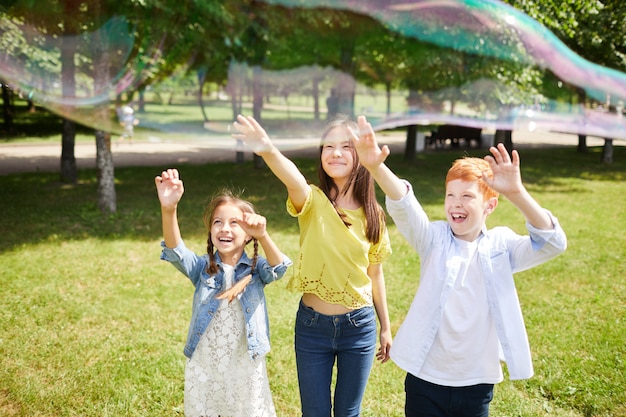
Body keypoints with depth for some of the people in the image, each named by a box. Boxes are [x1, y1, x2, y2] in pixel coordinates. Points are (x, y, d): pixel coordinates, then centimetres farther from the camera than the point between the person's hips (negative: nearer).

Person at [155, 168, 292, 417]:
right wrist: (168, 209, -41)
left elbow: (278, 268, -25)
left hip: (246, 370, -1)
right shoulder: (202, 268, -3)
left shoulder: (255, 269, -5)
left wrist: (263, 236, -47)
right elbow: (175, 252, -21)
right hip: (203, 370, 1)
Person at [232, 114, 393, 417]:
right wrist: (268, 150, -58)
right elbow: (294, 181, -36)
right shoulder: (313, 201, -12)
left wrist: (386, 328, 13)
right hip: (312, 326, -1)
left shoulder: (372, 213, -4)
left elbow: (374, 273, 6)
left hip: (359, 327, 2)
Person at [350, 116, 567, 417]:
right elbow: (404, 207, -24)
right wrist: (376, 167, -45)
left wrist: (517, 194, -36)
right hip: (426, 380, 0)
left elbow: (553, 244, -20)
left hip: (477, 383, 1)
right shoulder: (434, 239, -5)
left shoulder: (501, 245, -3)